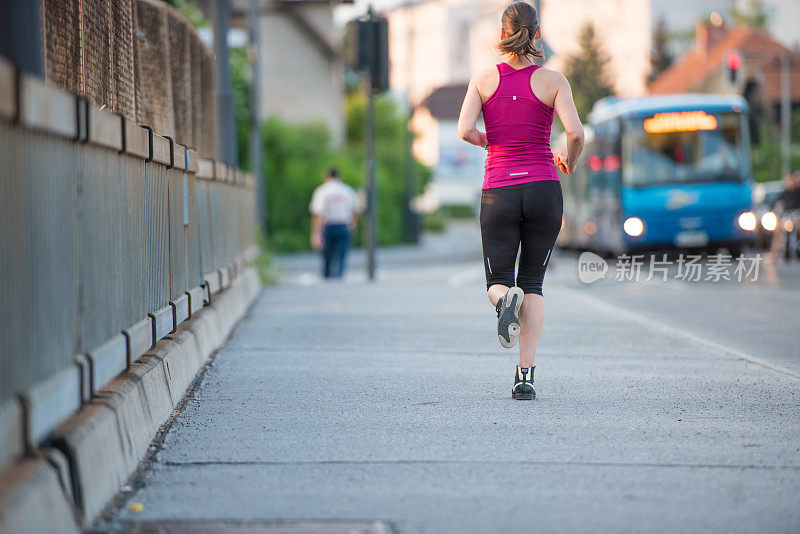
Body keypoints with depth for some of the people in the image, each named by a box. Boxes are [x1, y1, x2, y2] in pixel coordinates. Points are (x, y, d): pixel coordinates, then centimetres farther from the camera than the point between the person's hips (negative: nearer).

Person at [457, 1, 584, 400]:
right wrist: (569, 162, 8)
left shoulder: (484, 79, 2)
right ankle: (525, 375, -1)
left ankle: (505, 298, -28)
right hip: (543, 188, 0)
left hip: (499, 191, 0)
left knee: (498, 283, 11)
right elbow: (575, 132, -13)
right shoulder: (553, 81, -1)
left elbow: (465, 130, -9)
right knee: (533, 283, 11)